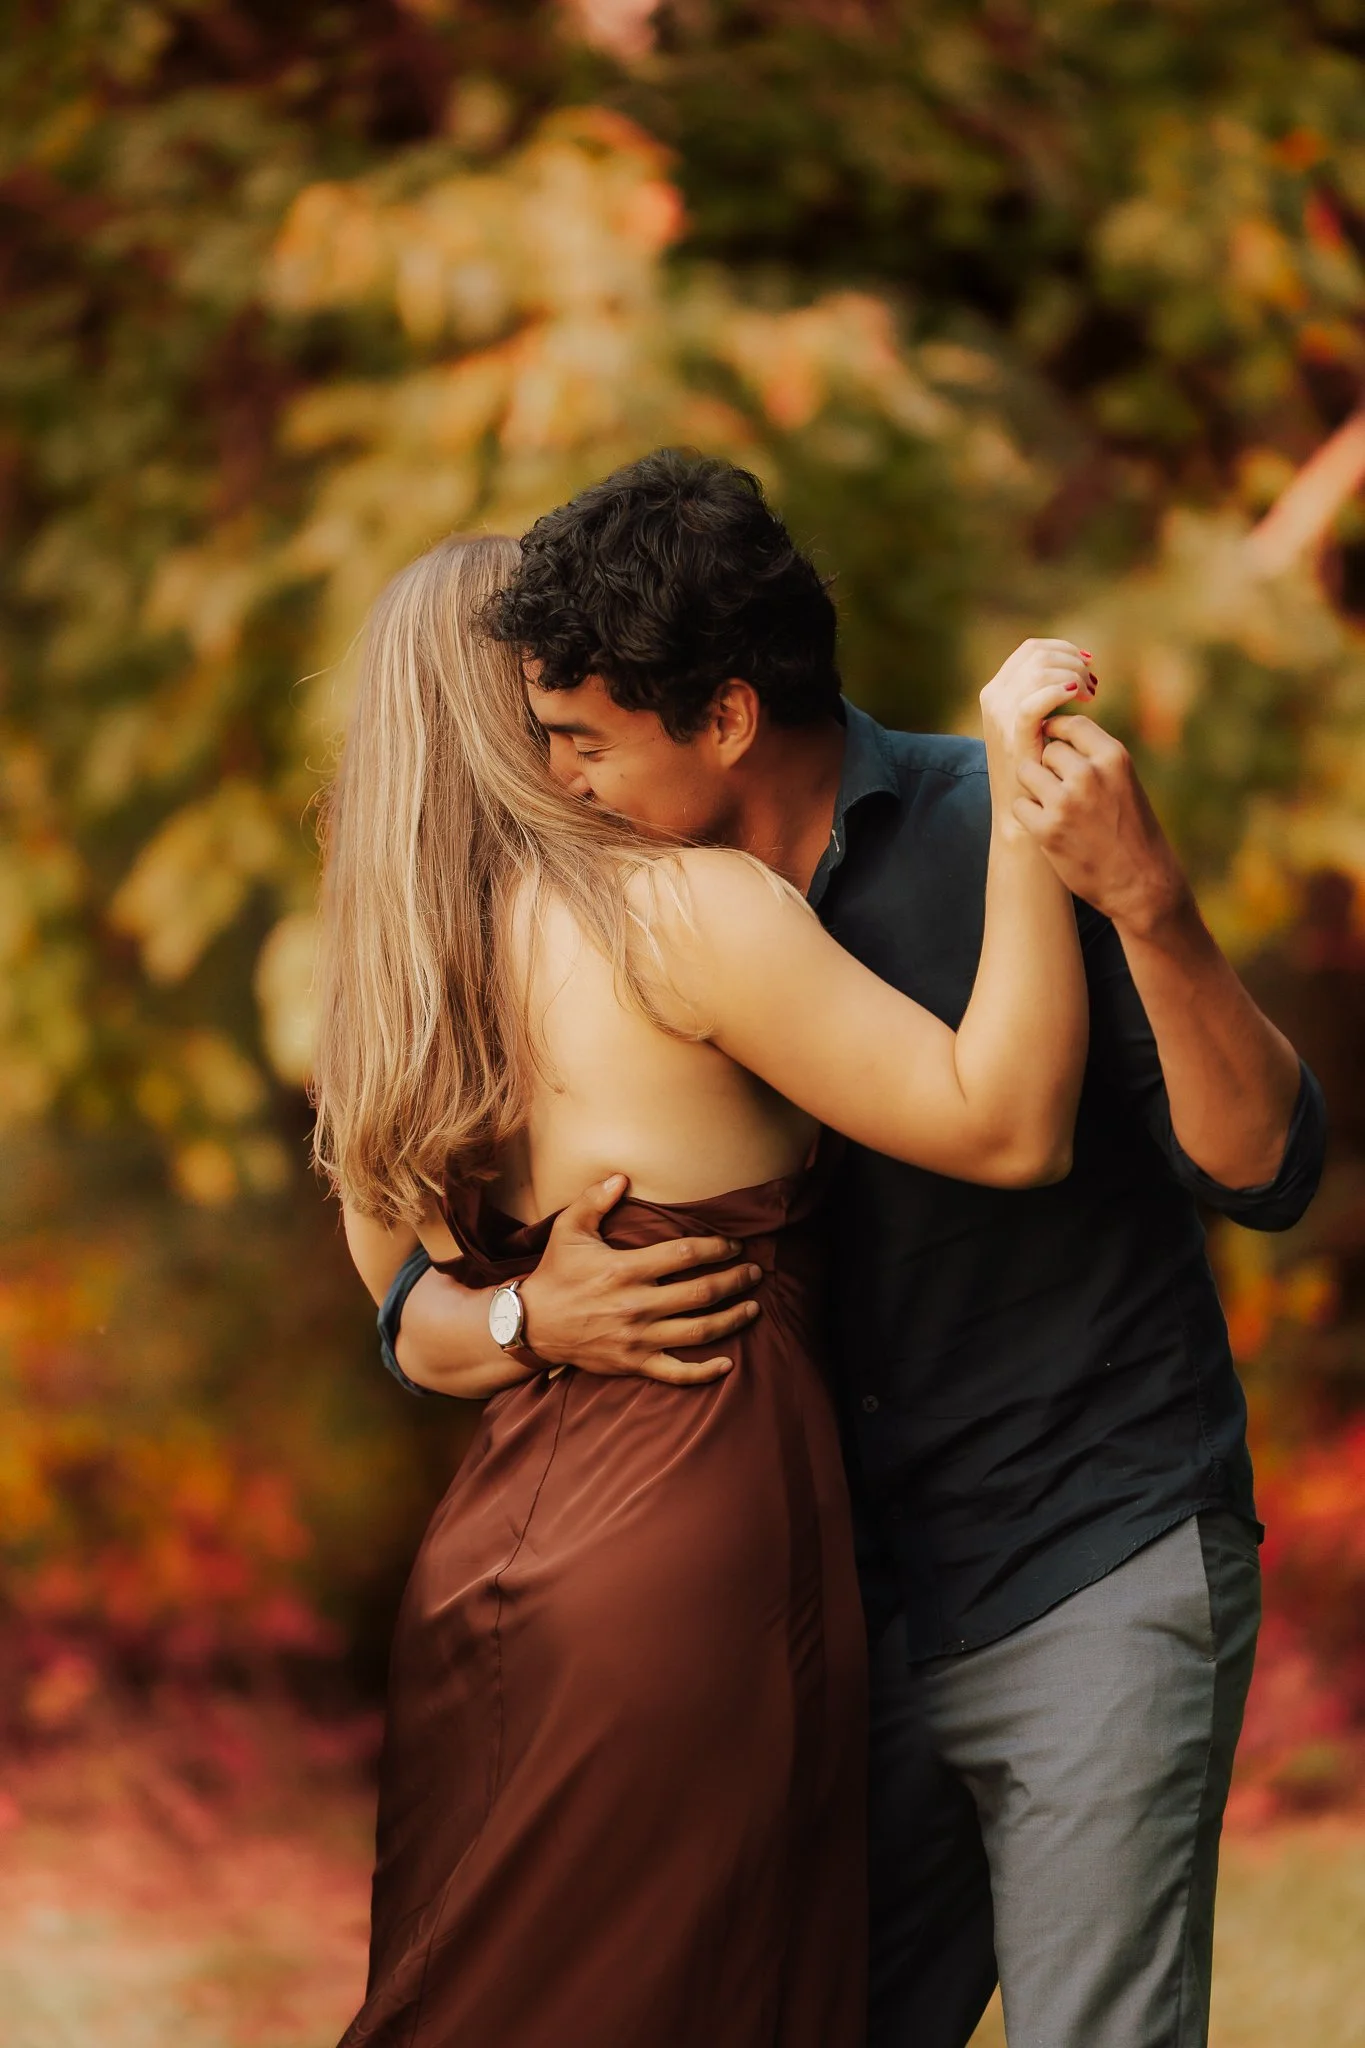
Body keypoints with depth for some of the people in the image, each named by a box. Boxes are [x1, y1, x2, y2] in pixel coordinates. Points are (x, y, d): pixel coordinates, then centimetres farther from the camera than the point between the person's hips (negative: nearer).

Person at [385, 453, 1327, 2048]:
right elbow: (419, 1320, 6)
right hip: (870, 1618, 5)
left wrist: (1150, 903, -30)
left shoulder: (1005, 835, -10)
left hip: (1104, 1581, -5)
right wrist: (534, 1320, -18)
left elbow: (1266, 1172, -15)